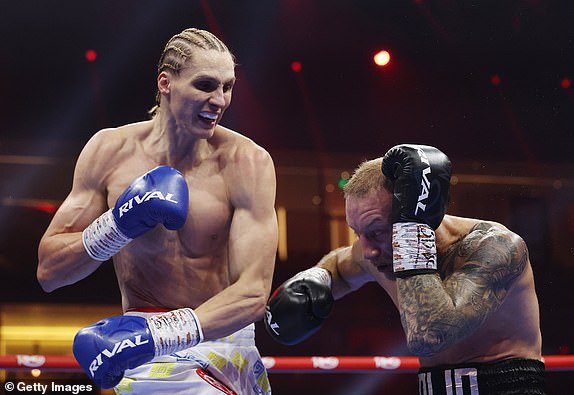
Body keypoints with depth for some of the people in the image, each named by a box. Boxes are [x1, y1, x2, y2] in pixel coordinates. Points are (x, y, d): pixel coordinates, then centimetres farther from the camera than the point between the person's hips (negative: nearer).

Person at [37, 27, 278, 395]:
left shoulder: (248, 163, -13)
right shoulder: (110, 151, -5)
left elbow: (253, 293, -20)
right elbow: (48, 272, -4)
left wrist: (152, 335, -32)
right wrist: (118, 226, -21)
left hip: (220, 341, 0)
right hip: (141, 354, 0)